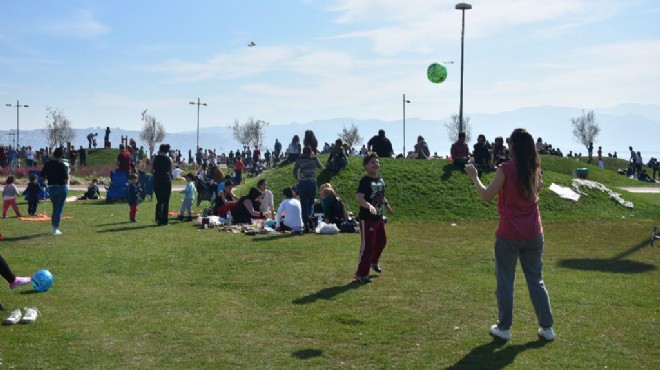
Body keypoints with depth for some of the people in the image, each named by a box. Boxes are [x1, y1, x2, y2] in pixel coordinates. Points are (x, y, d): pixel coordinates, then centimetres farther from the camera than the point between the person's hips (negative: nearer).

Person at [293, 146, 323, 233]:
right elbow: (320, 166, 22)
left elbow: (294, 171, -1)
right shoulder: (314, 158, 4)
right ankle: (310, 216, -16)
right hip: (312, 183, 1)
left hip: (302, 183, -1)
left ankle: (306, 226, 1)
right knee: (311, 202, 16)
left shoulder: (300, 159, 1)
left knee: (304, 205, 5)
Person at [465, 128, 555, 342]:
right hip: (533, 234, 5)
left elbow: (486, 195, -8)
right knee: (536, 280, 15)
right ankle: (547, 327, 19)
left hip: (509, 235, -5)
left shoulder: (505, 170, -15)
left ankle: (504, 328, 15)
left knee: (505, 281, 8)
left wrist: (474, 177, 5)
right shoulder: (535, 169, 3)